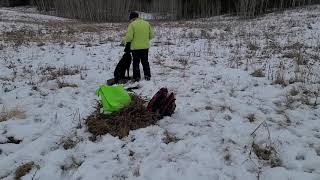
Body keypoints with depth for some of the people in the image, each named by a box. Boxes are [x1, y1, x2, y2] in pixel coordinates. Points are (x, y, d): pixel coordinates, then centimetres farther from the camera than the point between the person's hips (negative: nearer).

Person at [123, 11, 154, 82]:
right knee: (145, 62, 17)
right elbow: (152, 35, 7)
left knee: (136, 62, 7)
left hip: (135, 47, -4)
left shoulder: (132, 24, -11)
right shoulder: (147, 23, 5)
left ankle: (136, 77, 9)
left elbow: (129, 36, -16)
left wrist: (127, 44, 1)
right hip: (145, 47, 4)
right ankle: (147, 76, 20)